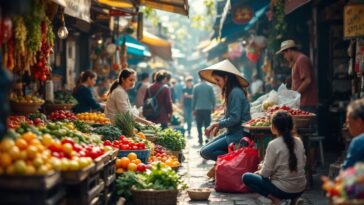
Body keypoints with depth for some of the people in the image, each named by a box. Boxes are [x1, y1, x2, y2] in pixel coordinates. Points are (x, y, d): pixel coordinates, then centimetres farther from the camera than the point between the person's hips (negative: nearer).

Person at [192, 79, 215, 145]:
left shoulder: (196, 87, -2)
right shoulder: (209, 87, -4)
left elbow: (193, 98, 1)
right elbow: (213, 98, -1)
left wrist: (193, 109, 7)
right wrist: (213, 106, 13)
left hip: (198, 109, 0)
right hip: (207, 109, 0)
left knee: (199, 125, 7)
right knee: (207, 125, 6)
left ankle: (200, 140, 2)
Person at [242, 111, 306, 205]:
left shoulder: (274, 144, -15)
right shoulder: (298, 141, 1)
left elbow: (265, 173, -14)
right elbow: (303, 163, 12)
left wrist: (261, 168, 10)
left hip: (283, 190, -6)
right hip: (301, 189, 6)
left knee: (246, 177, 8)